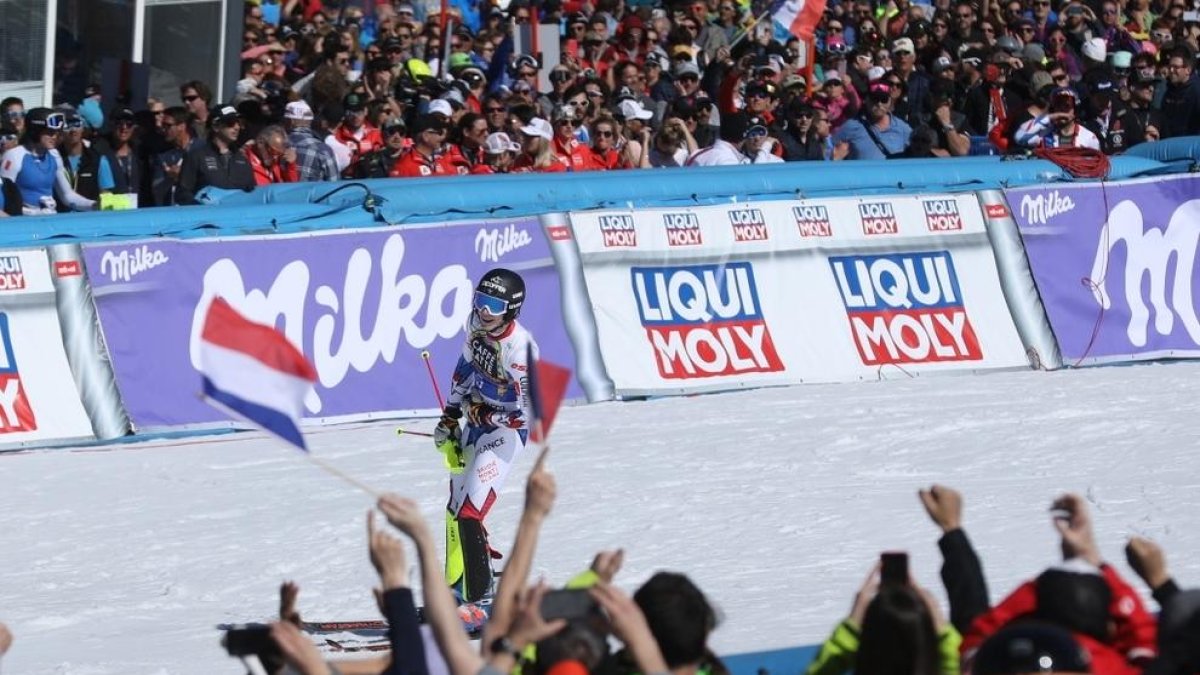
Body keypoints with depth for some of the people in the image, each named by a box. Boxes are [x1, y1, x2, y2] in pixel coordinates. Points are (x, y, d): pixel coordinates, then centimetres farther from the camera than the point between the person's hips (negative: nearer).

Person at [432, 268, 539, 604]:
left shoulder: (520, 349, -27)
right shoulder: (477, 326, -4)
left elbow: (526, 413, -24)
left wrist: (480, 413, -14)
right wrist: (449, 418, 18)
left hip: (505, 432, -9)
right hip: (476, 425, 9)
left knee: (468, 514, -17)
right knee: (456, 509, 17)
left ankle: (480, 598, -13)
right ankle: (457, 586, 32)